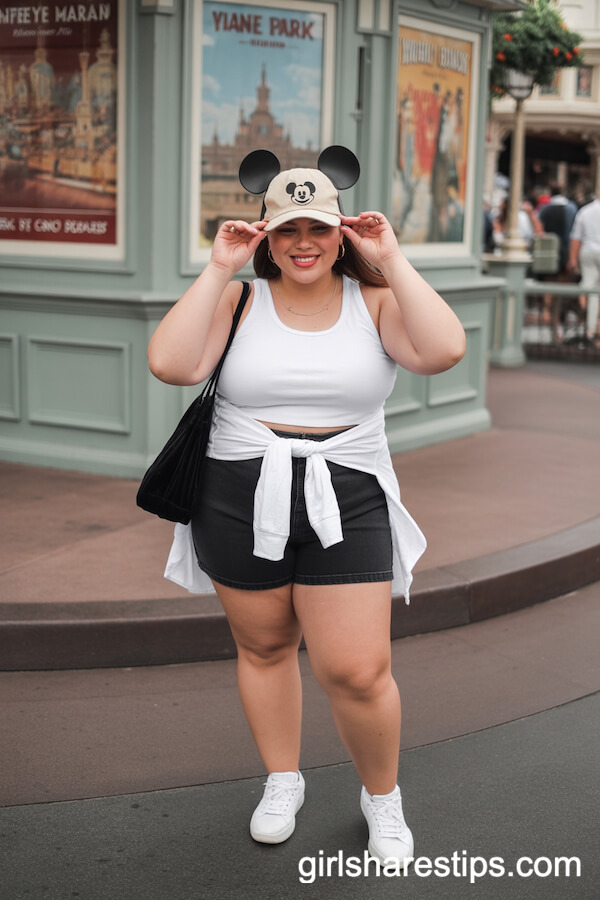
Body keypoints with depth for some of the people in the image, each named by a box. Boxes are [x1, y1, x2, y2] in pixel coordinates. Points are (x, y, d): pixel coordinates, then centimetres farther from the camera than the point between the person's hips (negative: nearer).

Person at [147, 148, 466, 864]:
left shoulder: (373, 300, 2)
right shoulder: (239, 300, 1)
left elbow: (444, 350, -18)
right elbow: (170, 363, -16)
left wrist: (391, 261, -12)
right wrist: (219, 268, -12)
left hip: (346, 502, -1)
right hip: (238, 501, 1)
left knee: (357, 671, -5)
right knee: (264, 648, 15)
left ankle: (382, 794, 23)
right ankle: (282, 781, 39)